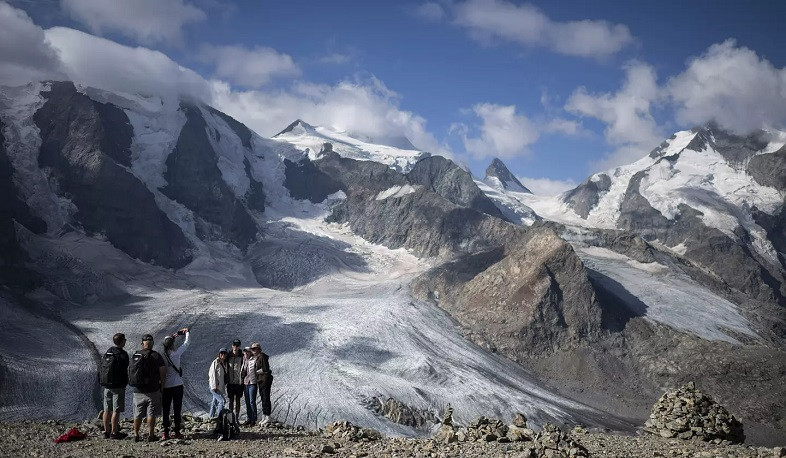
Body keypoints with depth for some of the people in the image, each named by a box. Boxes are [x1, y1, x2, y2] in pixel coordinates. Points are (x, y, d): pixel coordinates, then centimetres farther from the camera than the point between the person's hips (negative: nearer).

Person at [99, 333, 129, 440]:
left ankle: (106, 431, 18)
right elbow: (125, 371, -12)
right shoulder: (122, 354, -13)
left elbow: (102, 368, 13)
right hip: (118, 386, -7)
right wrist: (125, 382, 3)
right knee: (116, 411, -3)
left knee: (107, 410, 12)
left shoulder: (107, 353, 9)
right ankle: (114, 433, -1)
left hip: (107, 386, 7)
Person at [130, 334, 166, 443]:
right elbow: (163, 372, -11)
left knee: (138, 414, 13)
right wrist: (161, 384, 3)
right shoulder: (156, 356, -9)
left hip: (137, 390, 4)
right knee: (151, 414, 4)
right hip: (152, 390, -4)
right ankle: (151, 435, 6)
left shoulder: (134, 355, 3)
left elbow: (130, 371, 7)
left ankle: (136, 435, 17)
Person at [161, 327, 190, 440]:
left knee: (166, 410, 7)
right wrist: (187, 332, 18)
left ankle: (165, 433, 3)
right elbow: (187, 342, 0)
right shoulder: (176, 354, -11)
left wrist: (173, 336, 23)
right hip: (177, 385, -2)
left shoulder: (161, 355, -7)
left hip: (165, 387, 2)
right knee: (177, 410, 4)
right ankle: (177, 432, 7)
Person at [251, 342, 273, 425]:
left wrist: (256, 372, -9)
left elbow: (265, 369, -19)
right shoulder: (257, 358, 16)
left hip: (265, 379, -10)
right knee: (263, 399, 12)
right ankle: (264, 417, 16)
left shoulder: (262, 357, -13)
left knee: (266, 398, -8)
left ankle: (267, 416, -6)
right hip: (260, 380, 10)